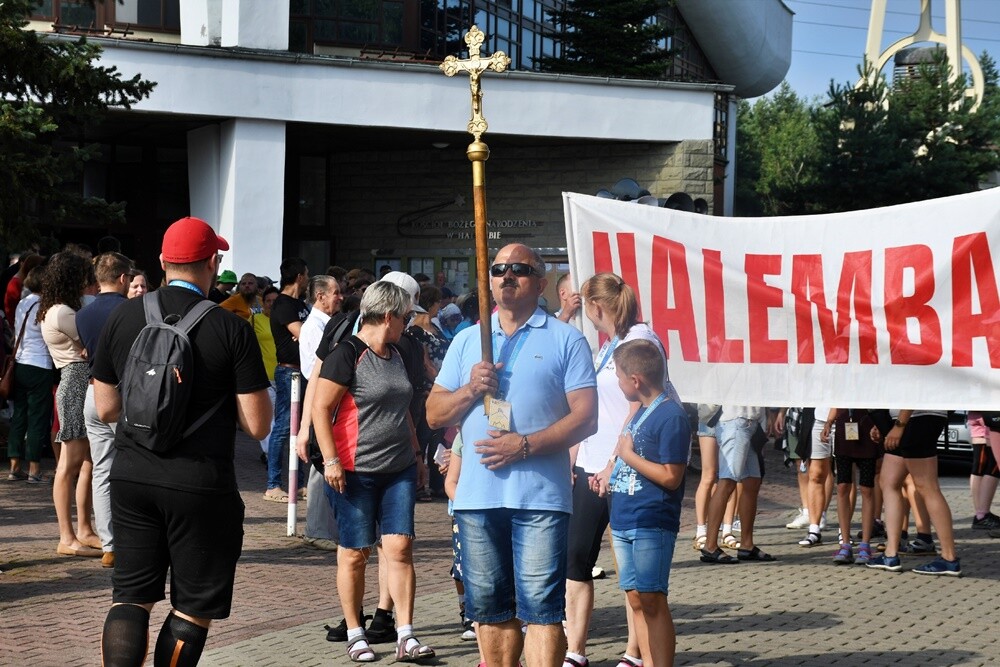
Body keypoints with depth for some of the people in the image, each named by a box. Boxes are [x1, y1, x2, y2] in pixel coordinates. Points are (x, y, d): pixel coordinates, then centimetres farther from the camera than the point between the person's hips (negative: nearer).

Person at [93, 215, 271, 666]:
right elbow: (257, 425, -10)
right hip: (201, 483, -4)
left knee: (131, 595, 13)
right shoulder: (231, 330, -10)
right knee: (195, 607, 9)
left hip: (131, 477, 4)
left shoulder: (122, 317, 1)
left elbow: (105, 410, 9)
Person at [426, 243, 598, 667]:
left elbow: (585, 417, -5)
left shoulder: (565, 340, 3)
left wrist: (525, 445, -15)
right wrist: (470, 390, -4)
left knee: (541, 607, -8)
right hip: (477, 494, 4)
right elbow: (434, 415, 15)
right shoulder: (467, 341, 17)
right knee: (490, 607, 9)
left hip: (541, 495, -4)